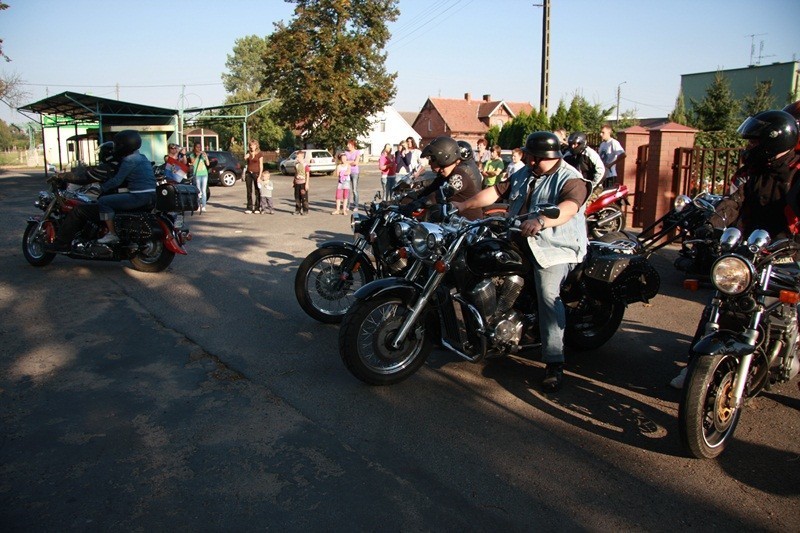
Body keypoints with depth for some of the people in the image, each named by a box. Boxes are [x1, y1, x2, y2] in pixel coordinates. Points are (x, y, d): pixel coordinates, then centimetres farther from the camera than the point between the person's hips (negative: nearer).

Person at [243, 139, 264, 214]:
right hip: (248, 173, 4)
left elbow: (261, 166, -6)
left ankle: (257, 208, 7)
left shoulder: (259, 154, -3)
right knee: (249, 191, 4)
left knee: (257, 191, 1)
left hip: (256, 173, -4)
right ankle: (249, 208, 7)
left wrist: (259, 176, -13)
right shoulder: (248, 153, 11)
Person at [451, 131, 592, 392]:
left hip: (556, 247, -8)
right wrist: (464, 205, 1)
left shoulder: (570, 179, -10)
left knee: (548, 295, -23)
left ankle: (554, 362, -19)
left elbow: (569, 207, -30)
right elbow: (496, 191, 13)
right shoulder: (523, 175, 16)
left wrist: (541, 222, -49)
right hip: (520, 242, 8)